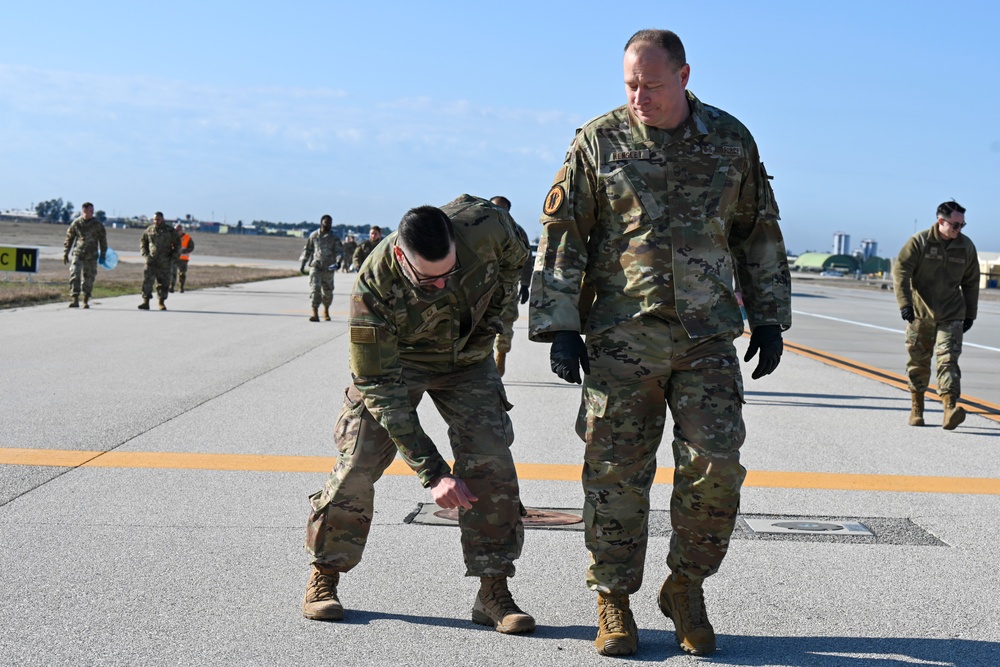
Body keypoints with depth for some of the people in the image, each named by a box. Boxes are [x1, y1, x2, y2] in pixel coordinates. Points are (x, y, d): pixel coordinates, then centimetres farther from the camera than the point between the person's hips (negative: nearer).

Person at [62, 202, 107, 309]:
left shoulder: (97, 224, 0)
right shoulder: (76, 223, -1)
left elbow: (103, 240, 9)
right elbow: (69, 238, 8)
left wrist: (102, 255, 7)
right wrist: (65, 253, 7)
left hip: (92, 256, 1)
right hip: (78, 254, -1)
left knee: (89, 278, 3)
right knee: (74, 275, -13)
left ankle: (86, 301, 14)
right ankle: (75, 300, -12)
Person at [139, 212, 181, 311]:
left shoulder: (170, 231, 2)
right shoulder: (149, 230, 7)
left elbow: (177, 244, 7)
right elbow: (143, 241, 19)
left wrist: (174, 256, -2)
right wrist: (145, 253, 6)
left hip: (165, 262, -1)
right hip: (152, 259, 1)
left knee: (163, 282, 3)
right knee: (147, 280, -10)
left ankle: (162, 303, 13)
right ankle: (145, 302, -10)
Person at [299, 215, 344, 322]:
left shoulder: (334, 238, 3)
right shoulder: (313, 236, 6)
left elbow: (339, 251, -7)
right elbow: (307, 250, 14)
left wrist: (338, 261, -26)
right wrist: (303, 264, 11)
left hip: (328, 268, 1)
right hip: (315, 266, -1)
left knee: (328, 291, 10)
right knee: (315, 288, -14)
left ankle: (326, 311, 33)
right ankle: (315, 313, -17)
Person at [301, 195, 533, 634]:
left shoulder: (484, 227, -34)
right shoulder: (373, 287, -37)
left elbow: (512, 261, -5)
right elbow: (380, 388, -32)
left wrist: (489, 319, 1)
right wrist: (432, 472, -36)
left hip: (466, 356, 2)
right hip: (392, 361, -2)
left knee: (491, 464, -11)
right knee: (358, 465, -8)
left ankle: (493, 593, -2)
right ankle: (324, 578, 12)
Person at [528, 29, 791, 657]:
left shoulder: (730, 140, 8)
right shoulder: (598, 142, 1)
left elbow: (759, 232, 16)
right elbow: (561, 235, 2)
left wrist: (769, 319, 13)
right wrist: (559, 326, -4)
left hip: (708, 335, 2)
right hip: (621, 337, -1)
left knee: (716, 464, -4)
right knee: (616, 472, 1)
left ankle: (686, 588, 16)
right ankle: (614, 602, 15)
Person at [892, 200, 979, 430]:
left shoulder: (966, 246, 3)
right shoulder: (919, 242, -7)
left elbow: (971, 282, 13)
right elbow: (900, 270, -10)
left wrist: (970, 314, 13)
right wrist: (904, 303, -21)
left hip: (951, 315, 1)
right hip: (920, 313, -1)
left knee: (948, 359, -13)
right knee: (918, 362, 7)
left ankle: (950, 408, -23)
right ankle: (916, 409, 21)